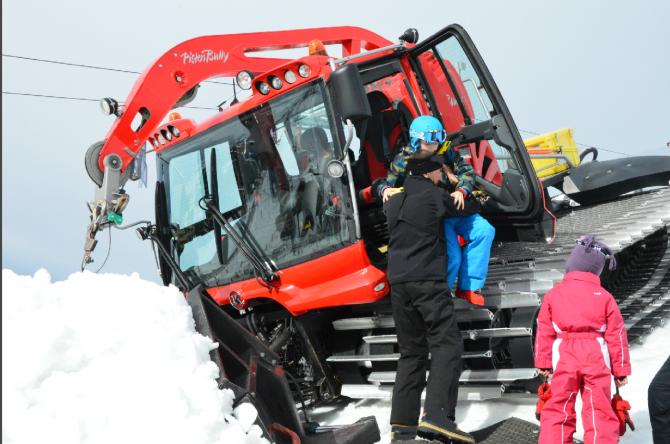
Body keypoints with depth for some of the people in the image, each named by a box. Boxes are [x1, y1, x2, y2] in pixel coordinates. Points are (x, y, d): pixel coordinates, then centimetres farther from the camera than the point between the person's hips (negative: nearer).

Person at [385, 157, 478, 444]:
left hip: (398, 283, 7)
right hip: (428, 281, -7)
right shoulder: (435, 195, 0)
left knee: (411, 351, 11)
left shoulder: (393, 200, 16)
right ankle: (437, 416, -25)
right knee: (446, 344, -9)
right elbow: (467, 209, 12)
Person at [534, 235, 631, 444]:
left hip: (564, 359, 0)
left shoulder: (553, 294, 4)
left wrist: (543, 362, 13)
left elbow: (544, 331, 4)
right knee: (599, 411, 7)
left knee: (558, 409, 9)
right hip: (596, 359, 0)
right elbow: (616, 336, 4)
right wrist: (621, 370, 11)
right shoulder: (605, 297, 3)